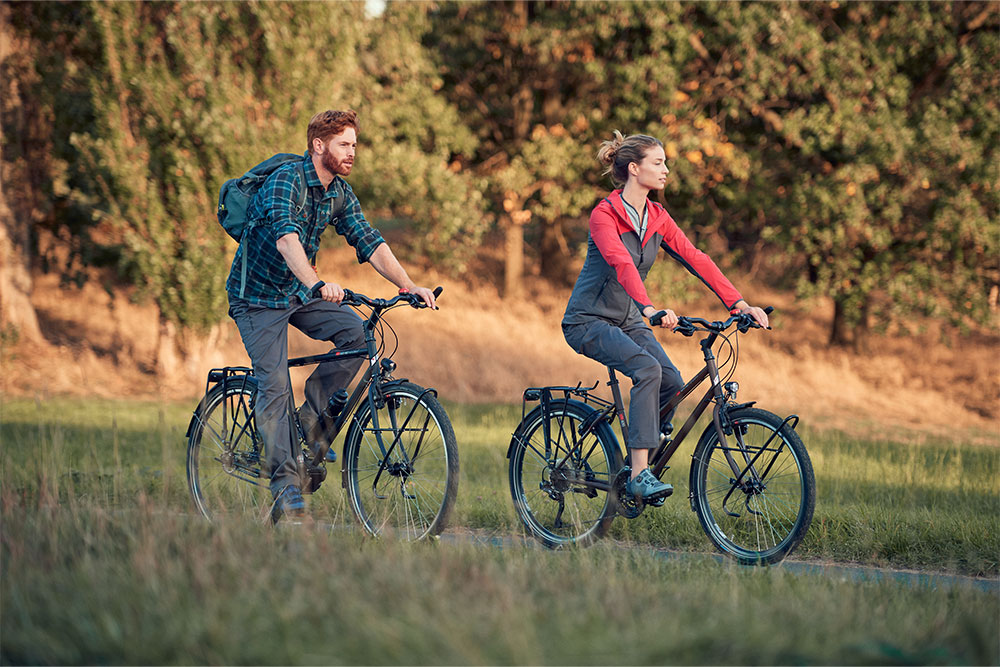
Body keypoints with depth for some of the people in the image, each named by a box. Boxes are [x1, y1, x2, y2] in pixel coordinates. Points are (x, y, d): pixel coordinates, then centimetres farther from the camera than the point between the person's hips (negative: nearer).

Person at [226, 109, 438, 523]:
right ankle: (285, 489, -12)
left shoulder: (339, 192, 0)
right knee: (275, 385, -15)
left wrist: (408, 285, -18)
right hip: (257, 295, -6)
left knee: (355, 333, -18)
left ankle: (312, 416, -1)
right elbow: (285, 238, -41)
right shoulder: (285, 181, -24)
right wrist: (317, 283, -58)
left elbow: (369, 242, -4)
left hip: (299, 291, 6)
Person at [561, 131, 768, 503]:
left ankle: (641, 460, 7)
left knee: (672, 383, -13)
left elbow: (695, 260, -3)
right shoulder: (604, 214, -17)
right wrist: (650, 308, -50)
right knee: (648, 369, -30)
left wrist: (739, 304, -13)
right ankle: (639, 474, -30)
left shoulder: (657, 218, 4)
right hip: (588, 320, -7)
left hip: (627, 320, 7)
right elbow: (621, 263, -34)